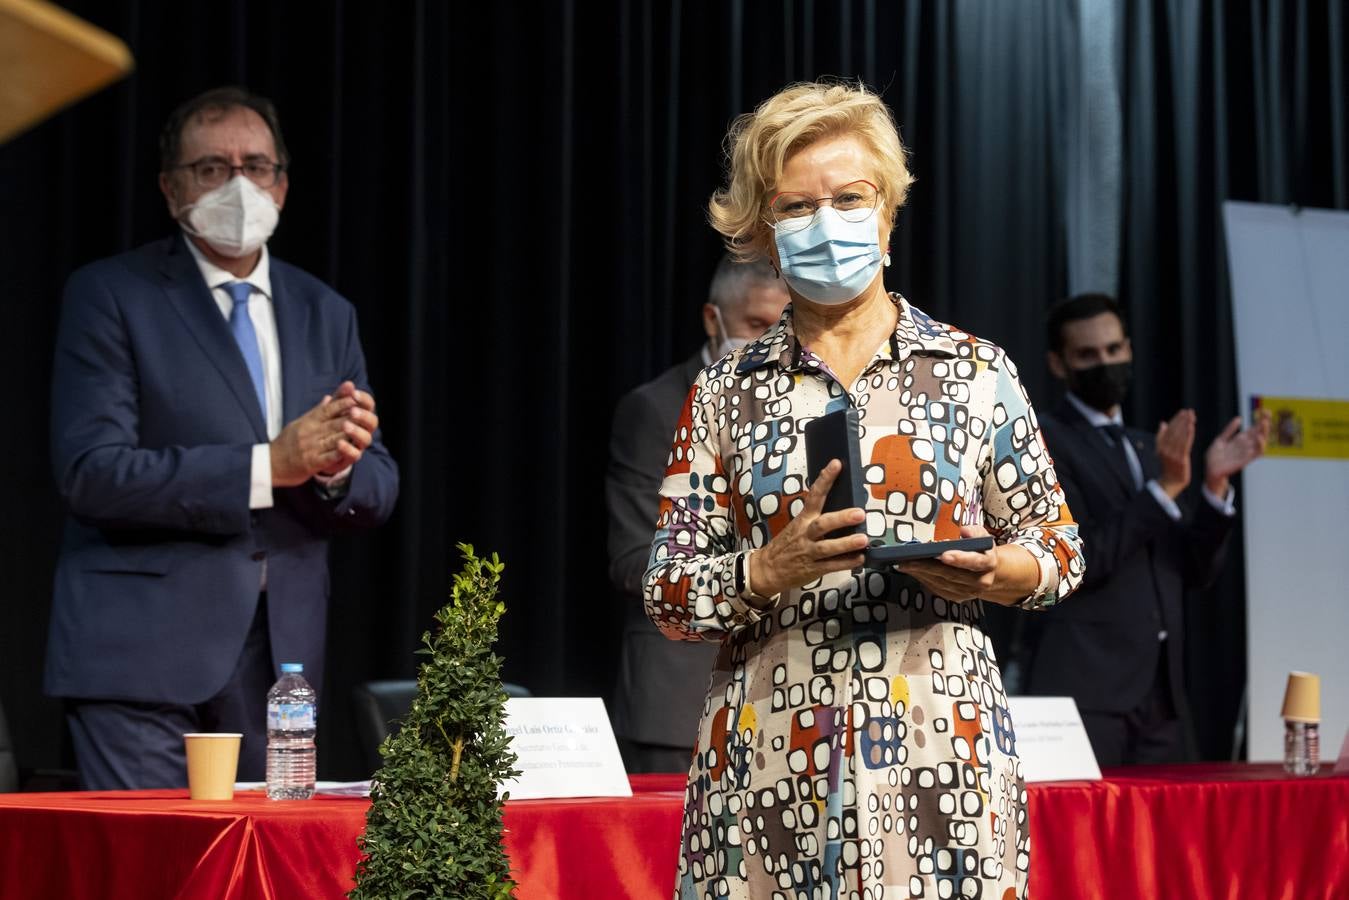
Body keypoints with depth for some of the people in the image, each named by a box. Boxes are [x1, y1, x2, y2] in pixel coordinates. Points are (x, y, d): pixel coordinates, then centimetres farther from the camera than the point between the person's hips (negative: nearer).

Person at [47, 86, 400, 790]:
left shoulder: (325, 314, 14)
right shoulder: (109, 296, -2)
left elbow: (378, 493, 13)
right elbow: (90, 471, -13)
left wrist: (339, 467, -12)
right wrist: (268, 465, -18)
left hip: (280, 654, 5)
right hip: (144, 652, -5)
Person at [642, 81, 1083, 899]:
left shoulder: (976, 371, 6)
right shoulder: (725, 394, 7)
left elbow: (1061, 549, 10)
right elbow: (668, 598, 4)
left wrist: (991, 573, -11)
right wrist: (774, 568, -14)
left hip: (942, 749, 0)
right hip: (769, 765, 1)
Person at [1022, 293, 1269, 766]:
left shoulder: (1149, 448, 19)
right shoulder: (1042, 441, -3)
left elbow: (1196, 570, 14)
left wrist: (1216, 485, -1)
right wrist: (1164, 488, -19)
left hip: (1161, 694, 7)